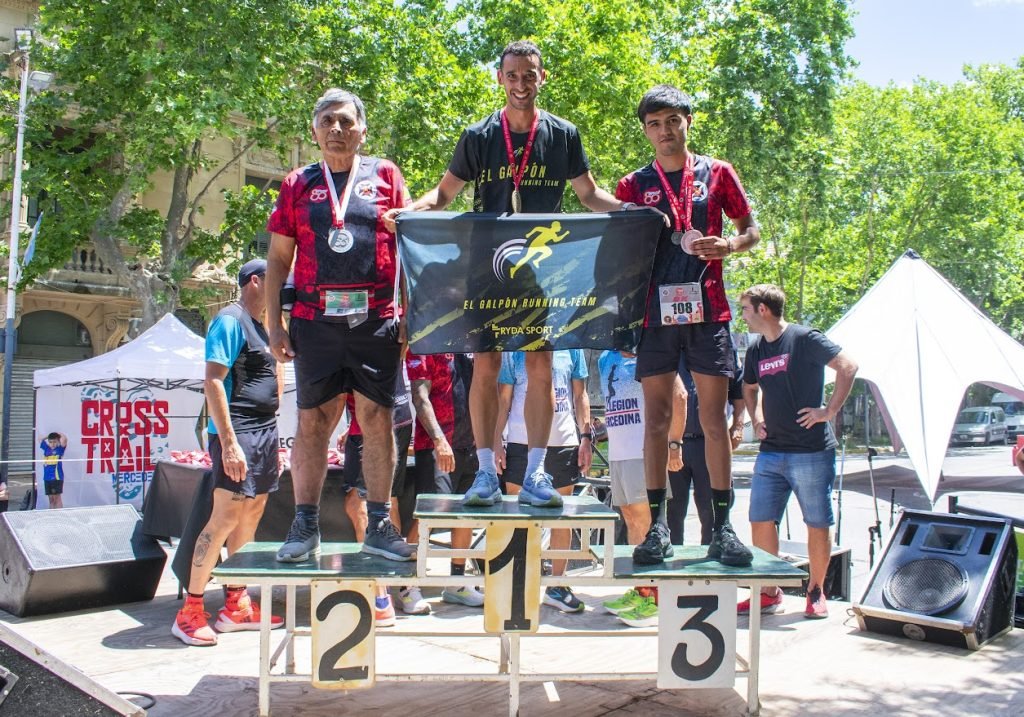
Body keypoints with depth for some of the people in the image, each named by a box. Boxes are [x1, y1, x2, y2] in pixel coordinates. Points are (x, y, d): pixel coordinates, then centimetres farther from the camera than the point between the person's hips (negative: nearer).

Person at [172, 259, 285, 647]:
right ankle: (189, 613, -2)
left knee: (251, 516, 10)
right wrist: (229, 443, -24)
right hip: (238, 433, -9)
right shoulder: (230, 320, -9)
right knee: (225, 518, -10)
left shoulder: (259, 326, 19)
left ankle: (236, 607, 18)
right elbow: (213, 381, -17)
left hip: (263, 432, 10)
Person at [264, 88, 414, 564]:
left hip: (376, 320, 0)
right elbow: (278, 259, 12)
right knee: (313, 421, 4)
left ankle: (379, 525, 11)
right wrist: (274, 323, 3)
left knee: (378, 419, 2)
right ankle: (305, 526, 13)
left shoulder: (385, 176, 10)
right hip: (315, 320, 1)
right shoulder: (298, 185, 12)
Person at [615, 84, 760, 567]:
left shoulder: (717, 173, 10)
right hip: (656, 311, 1)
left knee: (713, 418, 0)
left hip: (708, 309, 0)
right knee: (657, 419, 1)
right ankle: (657, 526, 6)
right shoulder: (633, 186, 11)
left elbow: (751, 230, 12)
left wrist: (728, 245, -10)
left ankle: (722, 527, 5)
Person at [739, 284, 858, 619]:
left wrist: (829, 411, -15)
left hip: (811, 451, -6)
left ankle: (816, 592, 19)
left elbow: (848, 366, -15)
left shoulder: (805, 339, -9)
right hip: (770, 452, 6)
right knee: (760, 521, 3)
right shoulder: (756, 350, 12)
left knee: (817, 523, 4)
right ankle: (769, 592, 14)